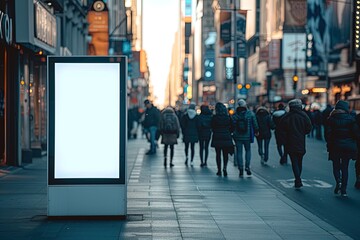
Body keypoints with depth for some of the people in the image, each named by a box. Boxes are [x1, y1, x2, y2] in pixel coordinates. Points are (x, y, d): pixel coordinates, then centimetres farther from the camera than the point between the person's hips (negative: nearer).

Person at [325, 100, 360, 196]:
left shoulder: (331, 119, -4)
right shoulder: (350, 119, -5)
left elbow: (328, 134, -6)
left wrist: (329, 144, 7)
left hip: (335, 146, -1)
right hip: (348, 147, 1)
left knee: (336, 167, 12)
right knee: (345, 168, 9)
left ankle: (338, 181, -16)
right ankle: (343, 190, 7)